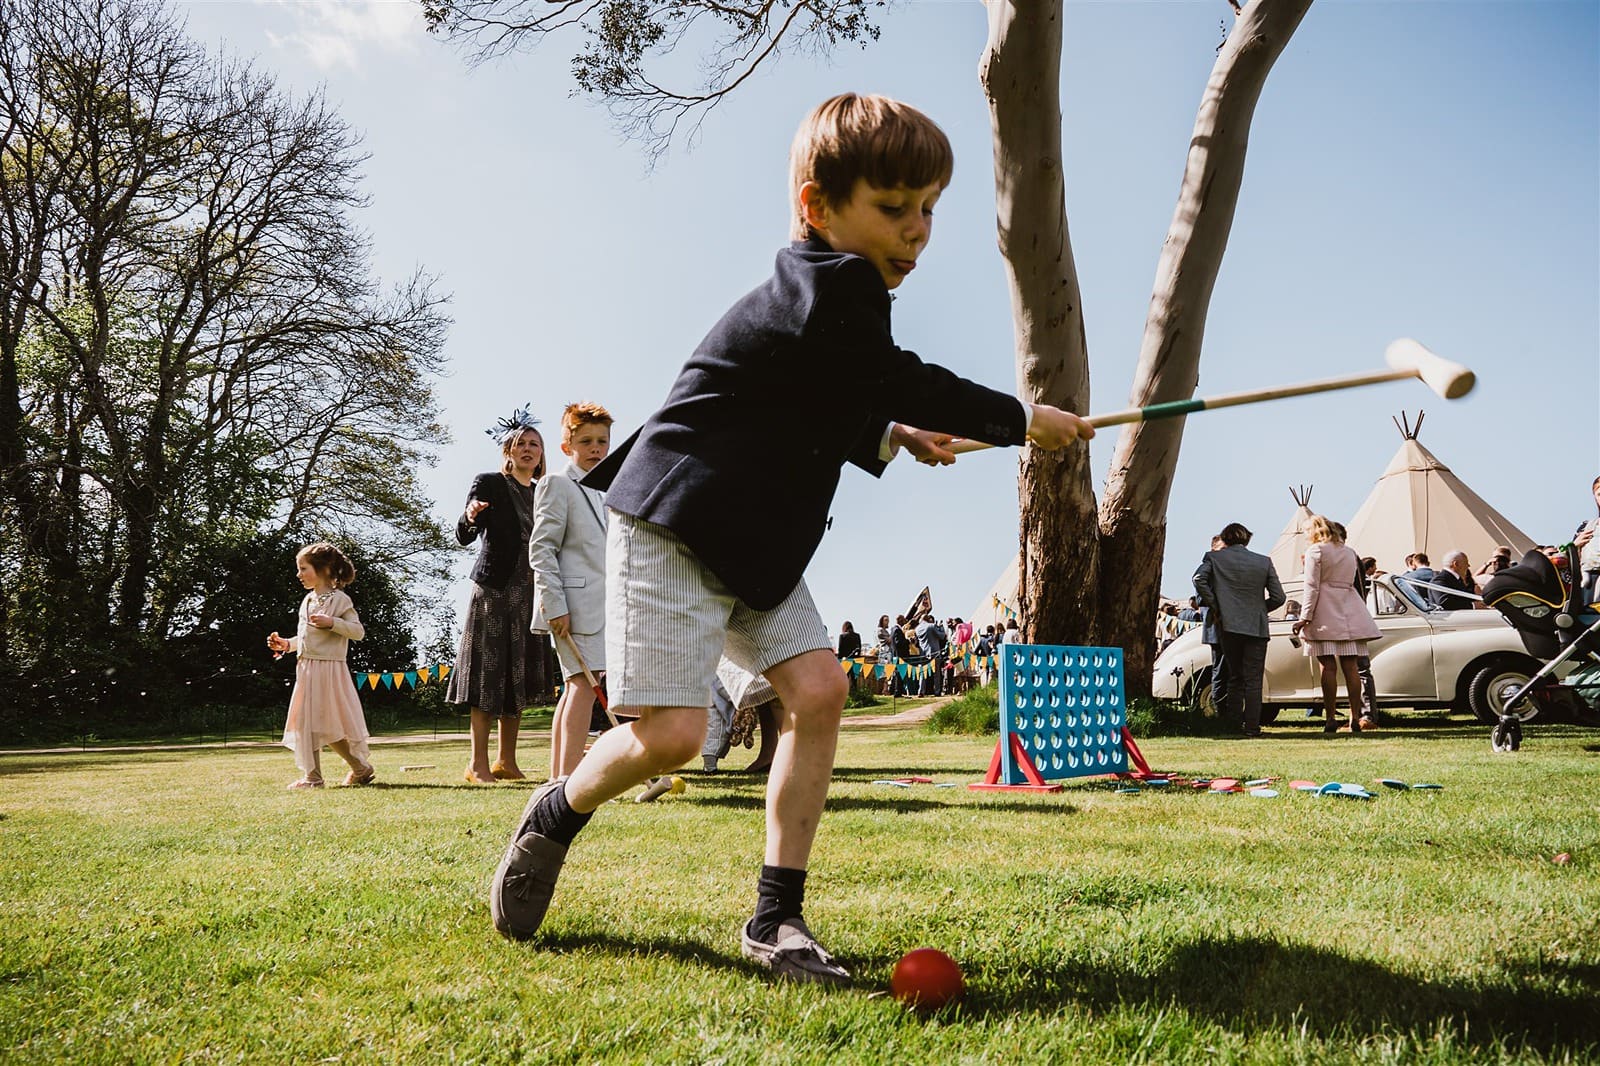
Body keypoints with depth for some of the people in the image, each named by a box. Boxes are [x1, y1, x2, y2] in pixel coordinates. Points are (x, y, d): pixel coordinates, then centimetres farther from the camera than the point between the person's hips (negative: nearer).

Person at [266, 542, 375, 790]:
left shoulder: (339, 599, -8)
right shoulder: (308, 600, 15)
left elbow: (358, 631, -14)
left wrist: (332, 622, -24)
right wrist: (287, 644, 11)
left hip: (329, 669, -8)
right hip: (306, 671, 8)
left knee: (334, 725, -5)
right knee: (305, 722, 7)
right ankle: (312, 776, 15)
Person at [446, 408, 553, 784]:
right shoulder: (488, 483, -2)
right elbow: (463, 537, -10)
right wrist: (470, 517, -29)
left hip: (528, 593, 6)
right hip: (494, 590, -6)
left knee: (518, 676, 7)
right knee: (489, 673, -6)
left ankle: (506, 760, 14)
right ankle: (478, 764, -3)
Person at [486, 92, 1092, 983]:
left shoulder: (840, 295, 13)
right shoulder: (826, 292, -18)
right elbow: (905, 384, -13)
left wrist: (888, 437, 14)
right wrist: (1022, 419, 0)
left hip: (757, 542, 10)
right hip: (672, 530, -9)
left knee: (818, 687, -6)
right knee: (671, 732, -13)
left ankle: (778, 917, 1)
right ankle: (557, 812, 20)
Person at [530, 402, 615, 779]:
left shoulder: (602, 493, 22)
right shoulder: (557, 485, -2)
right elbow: (541, 549, -10)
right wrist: (555, 605, -17)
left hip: (601, 603, 8)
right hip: (574, 603, -8)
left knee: (576, 686, 9)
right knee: (584, 683, -15)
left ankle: (559, 776, 13)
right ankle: (569, 778, -15)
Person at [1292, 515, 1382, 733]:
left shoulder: (1315, 551, -1)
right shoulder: (1349, 553, 19)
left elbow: (1312, 586, -8)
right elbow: (1351, 583, 19)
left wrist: (1305, 616, -9)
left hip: (1325, 614, -6)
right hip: (1349, 614, 6)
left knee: (1328, 666, -6)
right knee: (1351, 666, 4)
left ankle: (1330, 718, -8)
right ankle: (1355, 717, 2)